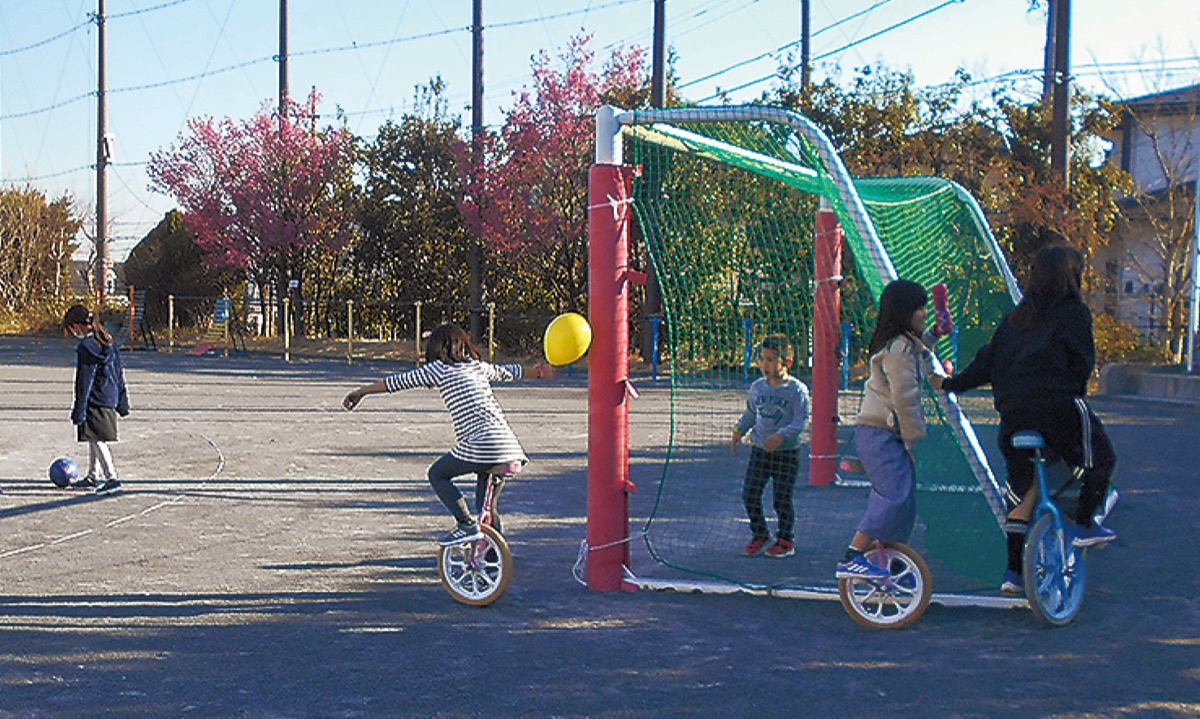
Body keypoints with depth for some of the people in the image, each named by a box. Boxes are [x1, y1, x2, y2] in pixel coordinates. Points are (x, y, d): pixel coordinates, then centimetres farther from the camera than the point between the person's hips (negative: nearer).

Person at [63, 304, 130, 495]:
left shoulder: (85, 347, -17)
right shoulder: (108, 343, 9)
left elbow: (84, 382, -16)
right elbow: (119, 373, 14)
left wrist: (79, 411, -12)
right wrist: (122, 403, 21)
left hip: (95, 402, -9)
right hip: (110, 399, 9)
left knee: (97, 440, -5)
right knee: (94, 440, 18)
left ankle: (112, 478, -8)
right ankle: (92, 477, 28)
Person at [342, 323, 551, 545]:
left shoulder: (439, 369, 5)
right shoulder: (479, 366, 22)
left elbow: (398, 381, 9)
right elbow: (506, 372, 39)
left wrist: (361, 392, 21)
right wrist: (536, 371, 59)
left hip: (480, 446, -7)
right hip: (509, 445, 7)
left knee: (437, 475, 12)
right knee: (486, 498, 28)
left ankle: (467, 525, -2)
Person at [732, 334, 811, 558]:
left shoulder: (797, 389, -10)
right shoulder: (757, 387, 6)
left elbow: (801, 420, -14)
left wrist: (781, 436, -26)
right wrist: (738, 431, 6)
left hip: (787, 453, -5)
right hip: (759, 449, 5)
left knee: (782, 499, 0)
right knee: (750, 494, 2)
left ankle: (786, 540, 18)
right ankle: (759, 535, 21)